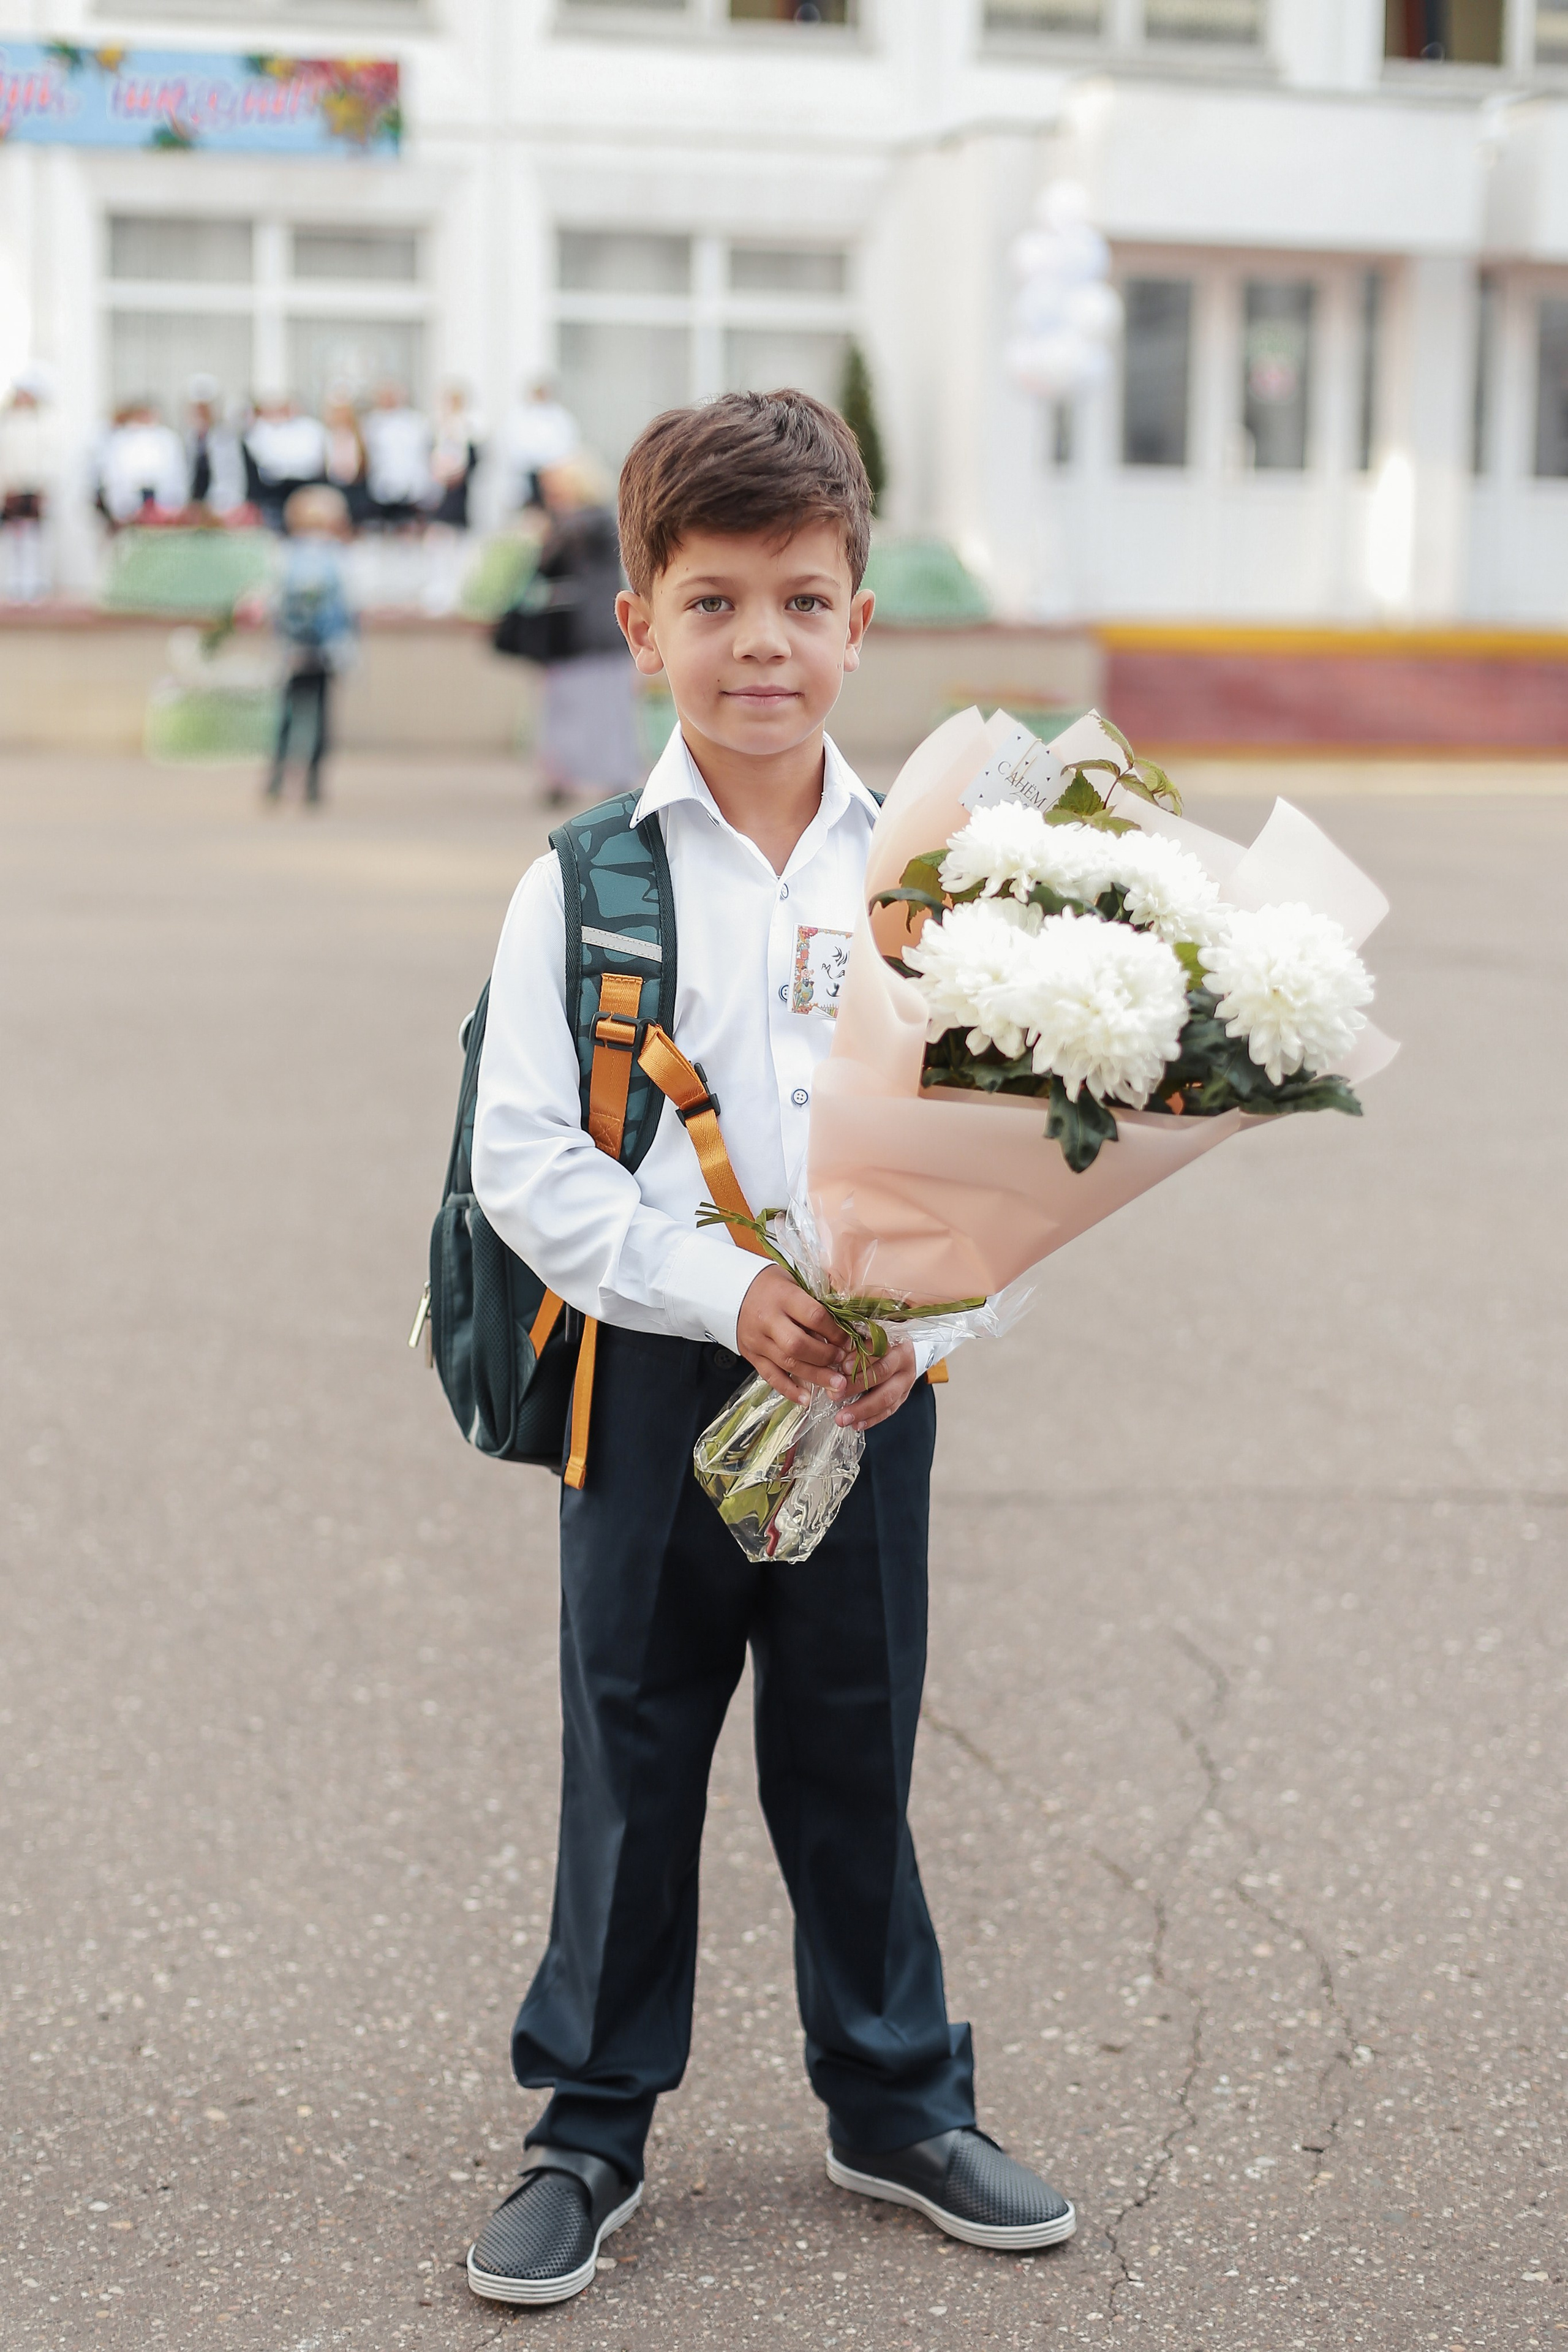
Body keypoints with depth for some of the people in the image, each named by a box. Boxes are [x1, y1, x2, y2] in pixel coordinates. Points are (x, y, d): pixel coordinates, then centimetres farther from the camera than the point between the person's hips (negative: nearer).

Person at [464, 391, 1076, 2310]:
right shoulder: (584, 886, -6)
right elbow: (523, 1160, -11)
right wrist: (724, 1294, -21)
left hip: (872, 1378, 2)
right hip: (655, 1378, -2)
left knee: (855, 1757, 14)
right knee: (630, 1759, 9)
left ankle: (897, 2102, 33)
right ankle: (589, 2128, 26)